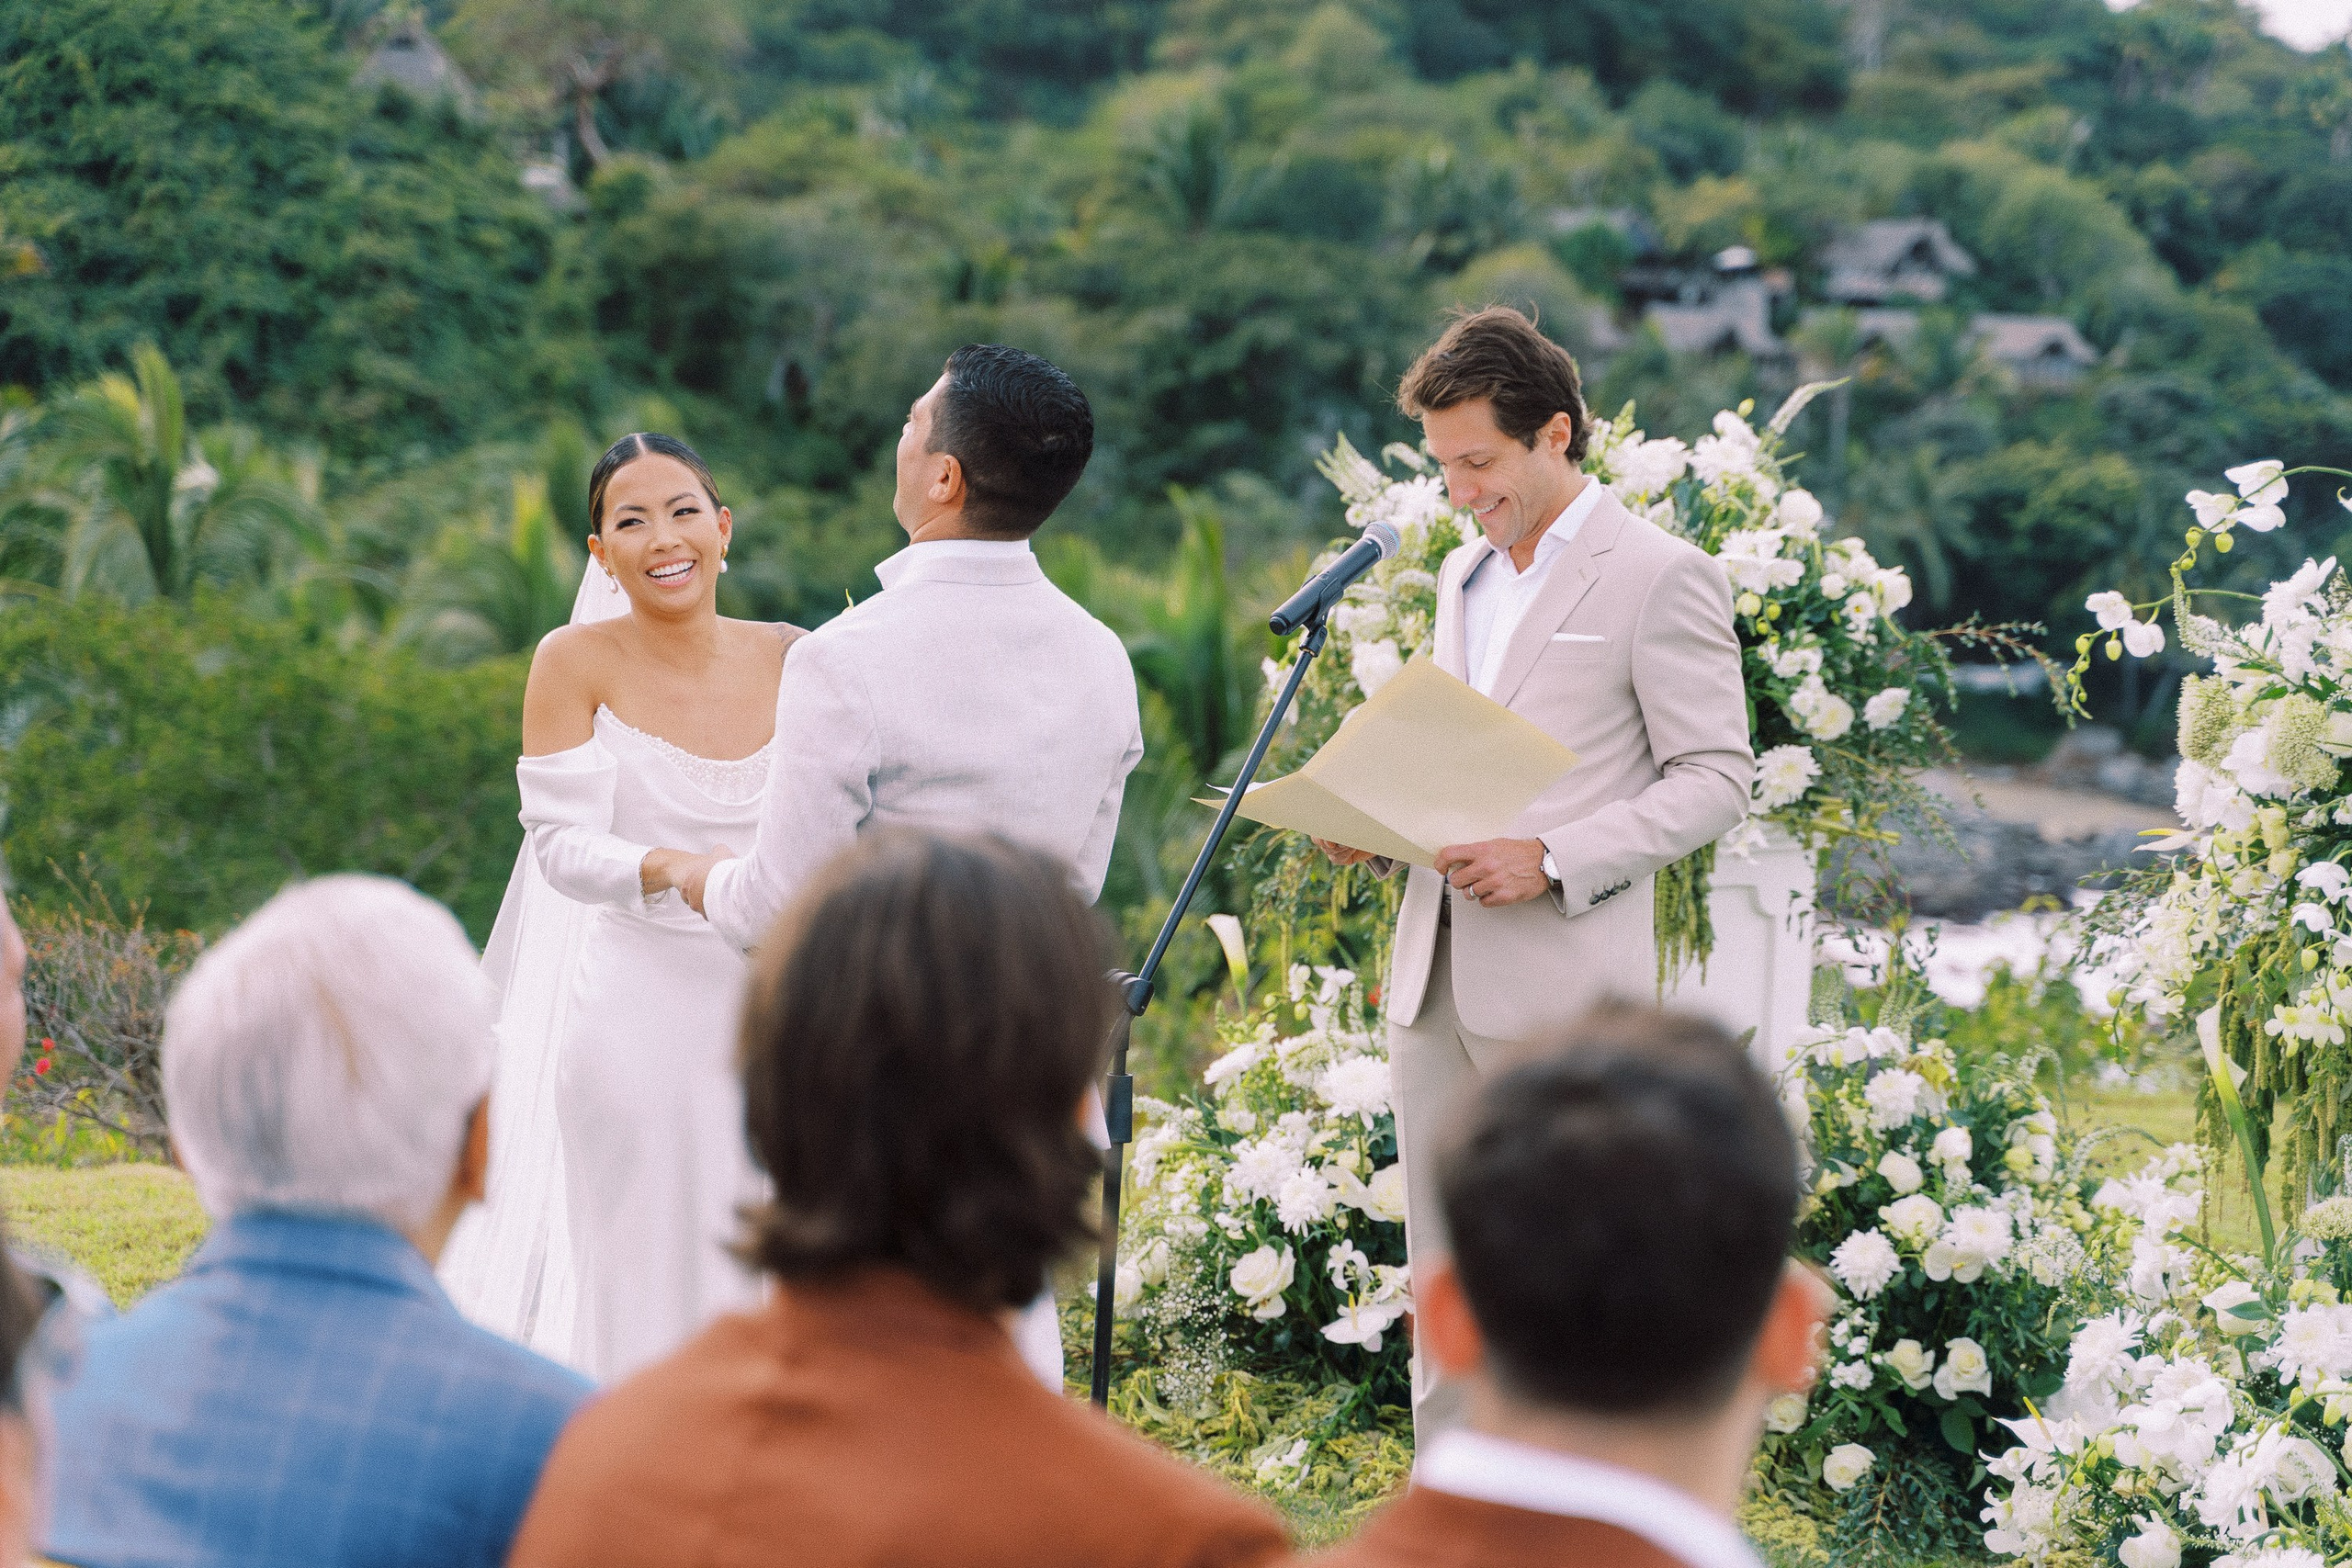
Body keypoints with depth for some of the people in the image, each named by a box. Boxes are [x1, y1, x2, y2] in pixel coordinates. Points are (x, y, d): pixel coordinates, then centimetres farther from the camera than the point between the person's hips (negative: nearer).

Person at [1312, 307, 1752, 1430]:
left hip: (1563, 988, -7)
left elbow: (1715, 780, -9)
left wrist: (1553, 862, -19)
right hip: (1435, 977, 8)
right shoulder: (1464, 574, 19)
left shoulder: (1660, 578, -6)